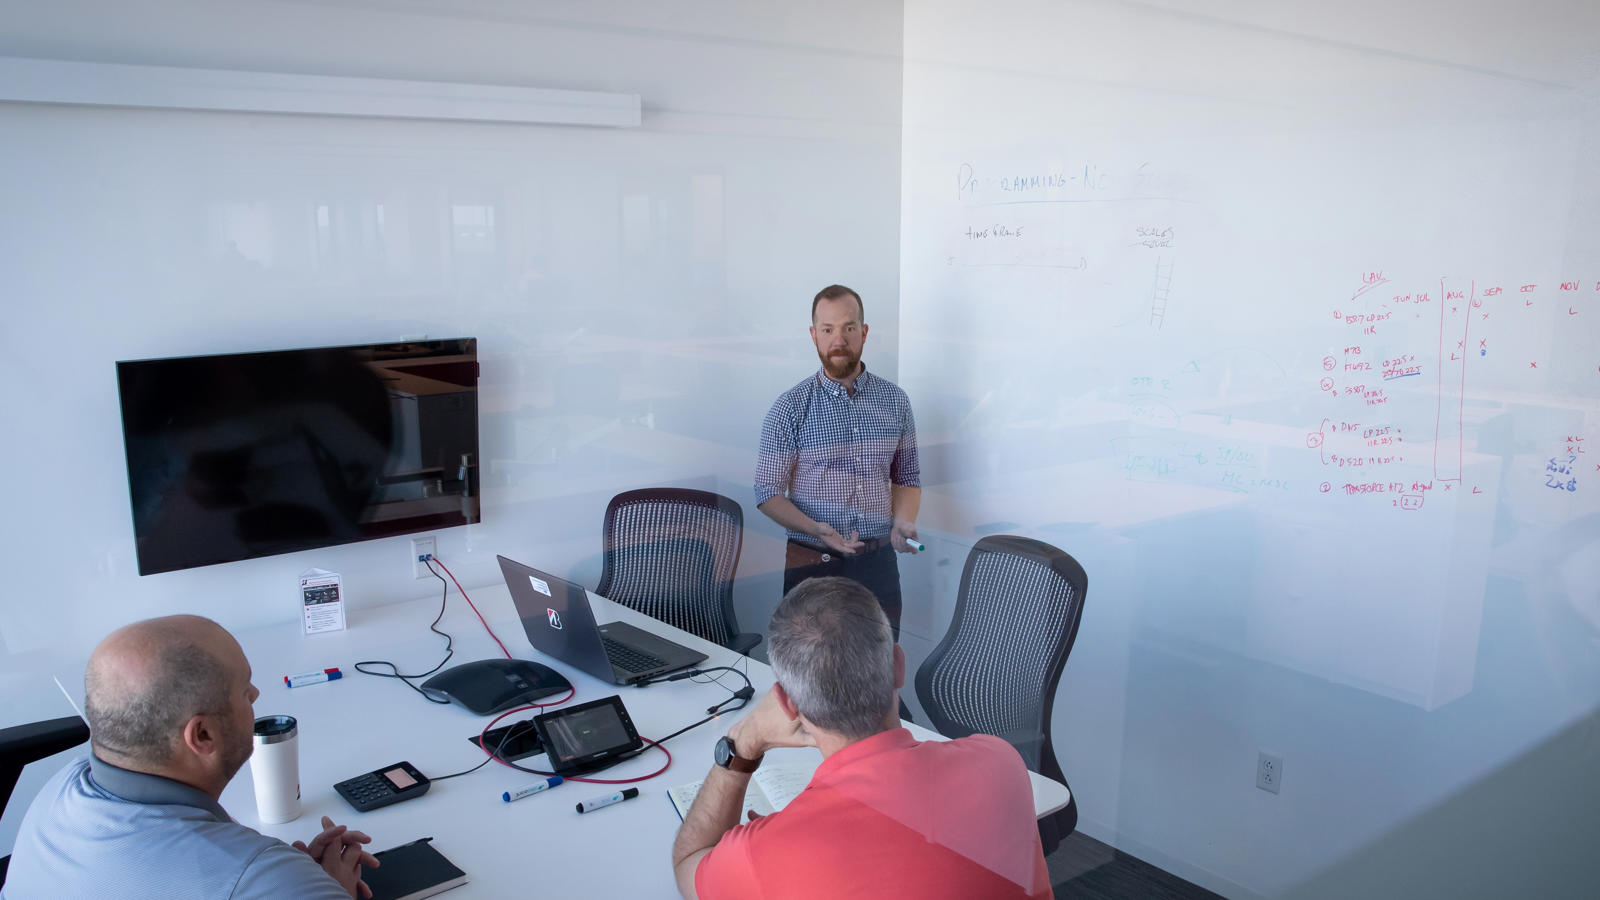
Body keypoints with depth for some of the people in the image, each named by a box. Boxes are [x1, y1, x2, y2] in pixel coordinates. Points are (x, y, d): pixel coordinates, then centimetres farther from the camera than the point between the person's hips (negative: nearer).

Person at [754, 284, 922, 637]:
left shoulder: (894, 400, 4)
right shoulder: (790, 407, -6)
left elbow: (907, 477, 12)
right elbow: (768, 493, -6)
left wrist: (902, 522, -7)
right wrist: (815, 529, -22)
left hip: (879, 563, 3)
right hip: (813, 564, -2)